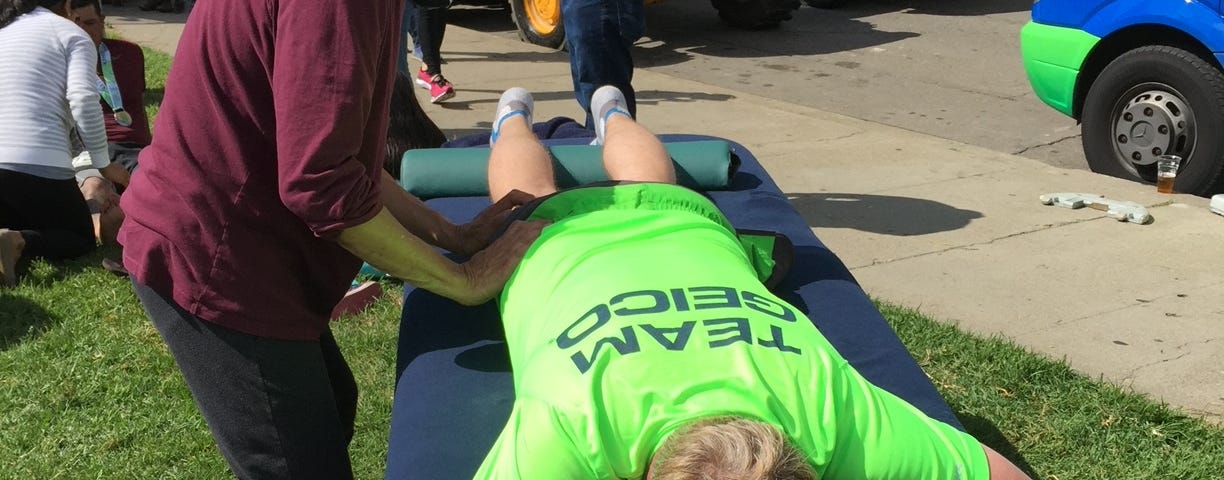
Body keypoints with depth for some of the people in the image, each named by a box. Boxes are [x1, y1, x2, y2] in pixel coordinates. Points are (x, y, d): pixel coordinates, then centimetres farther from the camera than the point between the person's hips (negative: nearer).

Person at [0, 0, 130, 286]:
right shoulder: (71, 34, 5)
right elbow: (83, 99, -11)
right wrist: (104, 165, -2)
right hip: (39, 165, -5)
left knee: (26, 226, 29)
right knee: (83, 238, 18)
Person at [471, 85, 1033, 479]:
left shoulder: (830, 404, -46)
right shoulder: (567, 424, -52)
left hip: (686, 225, 2)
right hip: (557, 238, -2)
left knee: (649, 185, 39)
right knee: (529, 195, 36)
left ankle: (612, 113, 68)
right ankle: (514, 117, 65)